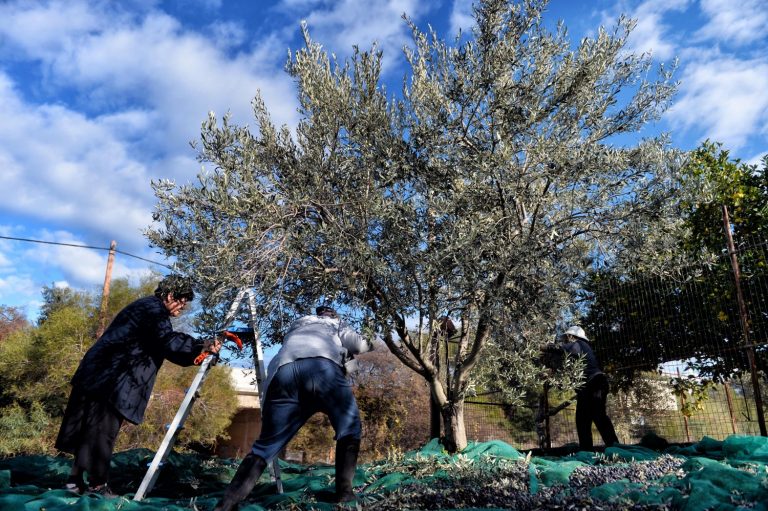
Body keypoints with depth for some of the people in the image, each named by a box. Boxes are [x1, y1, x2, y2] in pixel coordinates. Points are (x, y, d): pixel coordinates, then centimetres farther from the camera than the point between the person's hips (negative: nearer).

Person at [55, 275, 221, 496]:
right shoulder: (153, 308, -14)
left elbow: (164, 348, 18)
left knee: (90, 428, 15)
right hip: (108, 378, -10)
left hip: (101, 375, 10)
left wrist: (196, 354, 9)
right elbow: (168, 341, -29)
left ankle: (76, 479, 23)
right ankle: (97, 485, 3)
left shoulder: (150, 309, 18)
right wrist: (202, 345, -26)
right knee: (102, 430, -4)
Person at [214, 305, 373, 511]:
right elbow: (362, 345, 22)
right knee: (349, 428, 13)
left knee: (266, 444, 9)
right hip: (323, 366, -3)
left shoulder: (296, 325, 46)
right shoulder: (337, 325, 36)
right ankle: (344, 491, 2)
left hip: (283, 370, 3)